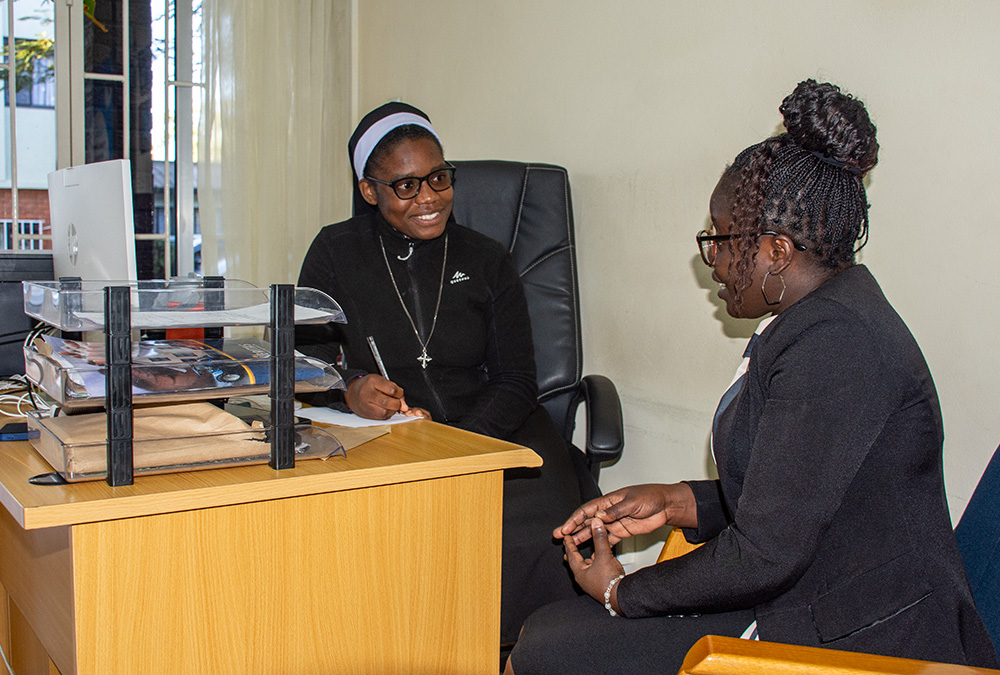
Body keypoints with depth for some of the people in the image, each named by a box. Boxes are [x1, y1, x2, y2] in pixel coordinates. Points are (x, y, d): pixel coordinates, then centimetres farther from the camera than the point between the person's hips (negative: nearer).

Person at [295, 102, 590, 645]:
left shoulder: (487, 262, 11)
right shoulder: (336, 254, 9)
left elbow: (516, 382, 3)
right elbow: (306, 355, 3)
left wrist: (453, 439, -15)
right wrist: (350, 387, -20)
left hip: (487, 432, 1)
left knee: (537, 529, -28)